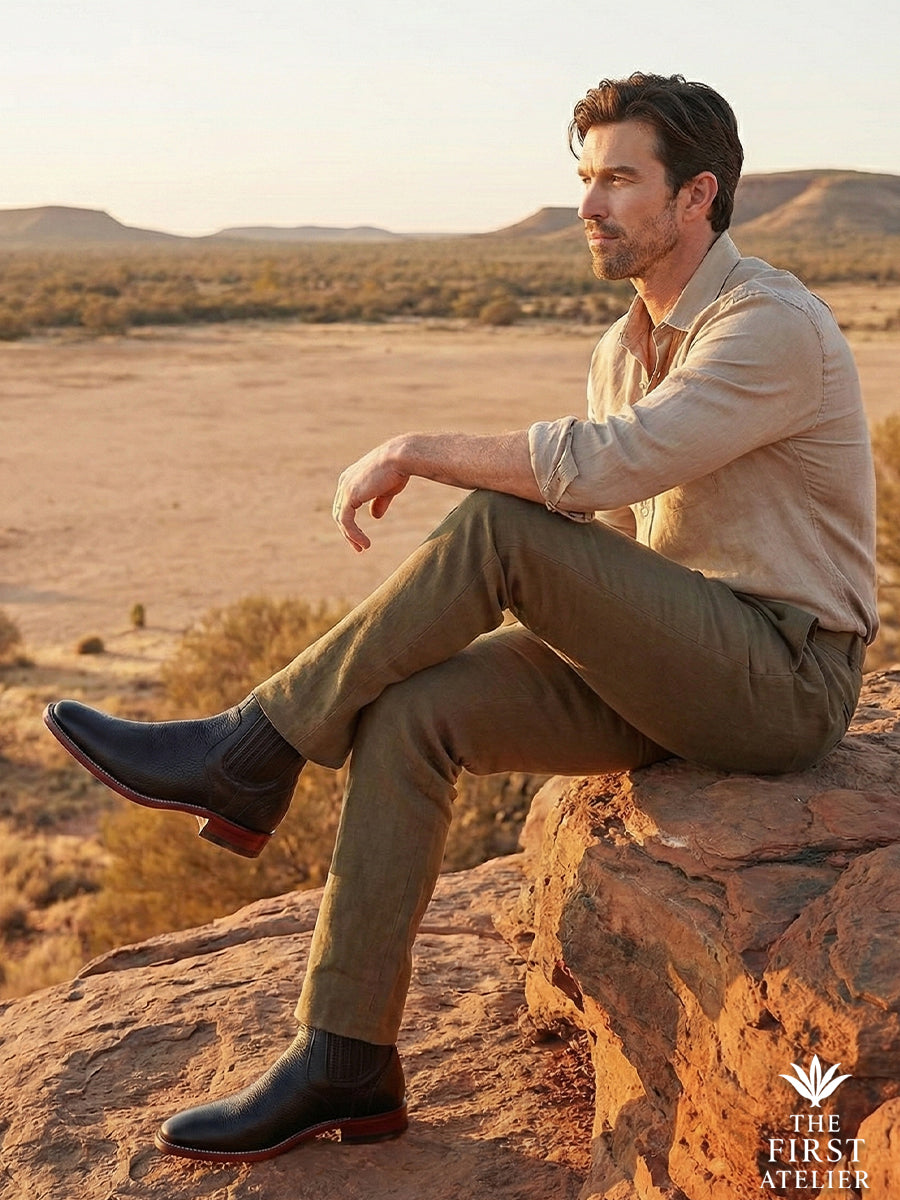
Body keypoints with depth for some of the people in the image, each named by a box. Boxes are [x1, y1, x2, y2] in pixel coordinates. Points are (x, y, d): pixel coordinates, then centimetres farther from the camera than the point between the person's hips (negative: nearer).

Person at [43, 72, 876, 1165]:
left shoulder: (775, 326, -16)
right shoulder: (625, 347, 13)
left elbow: (604, 467, -29)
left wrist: (418, 448, -18)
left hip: (782, 677, -8)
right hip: (674, 667, 8)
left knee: (500, 525, -26)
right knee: (408, 714, -13)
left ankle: (252, 757, -13)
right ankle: (344, 1060, -9)